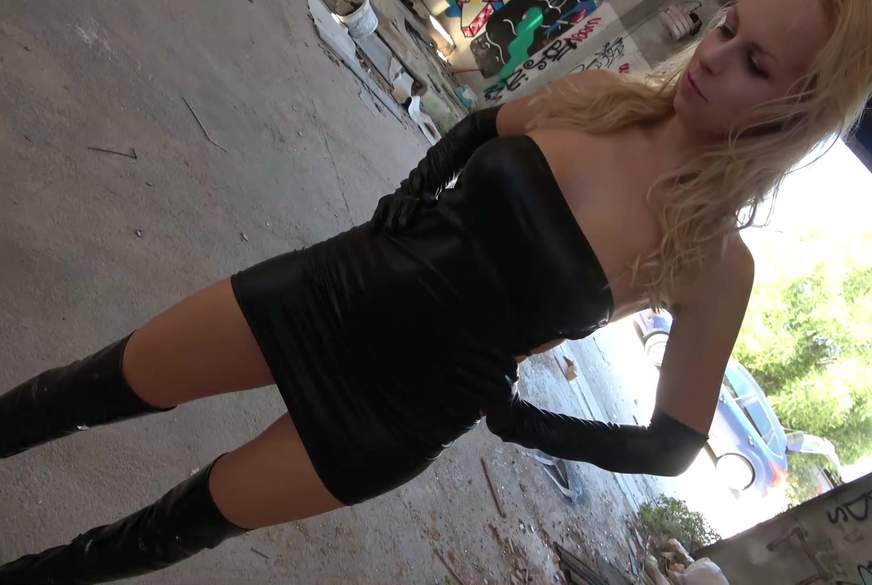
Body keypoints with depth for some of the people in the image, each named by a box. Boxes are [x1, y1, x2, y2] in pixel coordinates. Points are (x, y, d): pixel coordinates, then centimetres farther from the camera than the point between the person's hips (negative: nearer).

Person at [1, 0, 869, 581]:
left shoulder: (714, 260, -18)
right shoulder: (597, 95, -8)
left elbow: (672, 443, -7)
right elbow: (481, 126, 12)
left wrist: (513, 417, -8)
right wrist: (413, 194, -5)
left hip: (403, 412, -2)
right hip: (335, 288, 3)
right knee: (99, 388, 13)